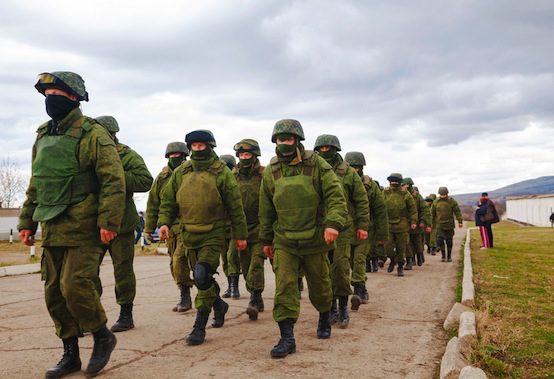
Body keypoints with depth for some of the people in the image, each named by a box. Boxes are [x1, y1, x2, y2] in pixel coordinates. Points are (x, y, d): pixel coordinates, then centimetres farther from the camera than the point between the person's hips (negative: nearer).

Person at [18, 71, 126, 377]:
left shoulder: (92, 134, -8)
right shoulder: (43, 137, 15)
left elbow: (114, 180, -16)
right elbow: (36, 184, 21)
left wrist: (108, 221, -22)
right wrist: (27, 222, 17)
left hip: (82, 229, -8)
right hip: (52, 231, 8)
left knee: (75, 287, -13)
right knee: (54, 293, 10)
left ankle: (103, 337, 12)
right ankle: (70, 354, 24)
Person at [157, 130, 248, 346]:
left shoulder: (221, 172, -3)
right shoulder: (181, 172, 8)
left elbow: (235, 205, -1)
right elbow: (168, 200, 13)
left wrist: (240, 235, 0)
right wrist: (164, 222, -4)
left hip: (213, 235, -5)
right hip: (189, 234, 5)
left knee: (202, 276, -17)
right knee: (201, 279, 15)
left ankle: (200, 326, -5)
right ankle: (219, 305, 42)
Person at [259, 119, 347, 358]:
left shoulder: (317, 165, -6)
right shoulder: (270, 171, 3)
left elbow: (336, 196, -13)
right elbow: (266, 209, 11)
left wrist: (333, 223, -29)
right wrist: (266, 239, 13)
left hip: (315, 239, -1)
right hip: (284, 241, 2)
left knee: (319, 285, 14)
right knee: (284, 287, -9)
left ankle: (324, 317, 42)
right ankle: (287, 338, -3)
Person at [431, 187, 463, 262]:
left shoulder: (452, 201, -1)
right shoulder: (436, 202, 4)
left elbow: (457, 212, -3)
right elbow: (432, 213, 10)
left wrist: (460, 221, -12)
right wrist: (432, 224, 10)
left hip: (449, 225, -1)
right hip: (439, 225, 1)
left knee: (449, 241, 7)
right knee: (440, 240, -9)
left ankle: (449, 256, 22)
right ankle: (443, 255, 6)